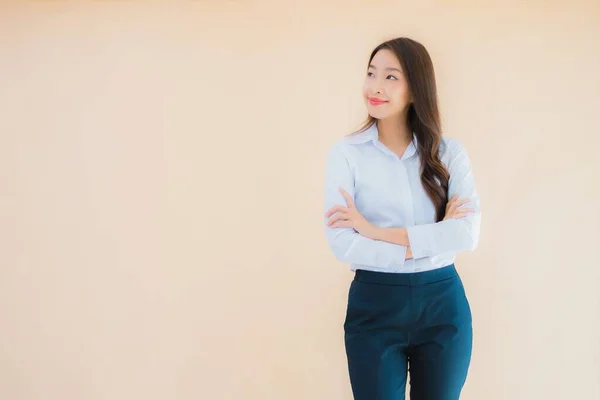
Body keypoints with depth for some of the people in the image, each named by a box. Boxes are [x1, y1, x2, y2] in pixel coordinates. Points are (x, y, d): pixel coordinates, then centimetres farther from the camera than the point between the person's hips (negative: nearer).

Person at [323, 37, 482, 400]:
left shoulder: (450, 152, 0)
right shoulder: (346, 152, -6)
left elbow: (468, 234, -14)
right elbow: (343, 244, -16)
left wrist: (376, 231, -17)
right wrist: (433, 239, -14)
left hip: (443, 305, 2)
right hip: (375, 306, -2)